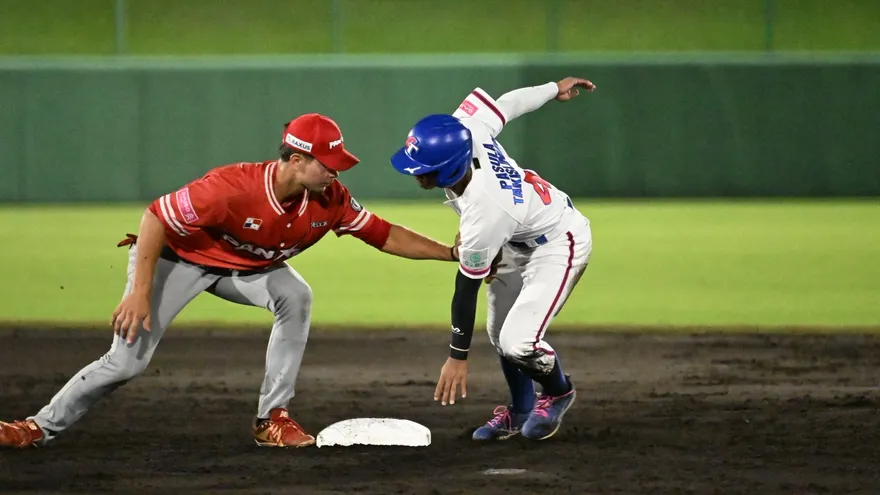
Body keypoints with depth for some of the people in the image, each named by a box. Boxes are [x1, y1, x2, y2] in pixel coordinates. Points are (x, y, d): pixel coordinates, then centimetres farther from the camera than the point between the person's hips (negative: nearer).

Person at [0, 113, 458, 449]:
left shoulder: (330, 200, -20)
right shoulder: (233, 187, -38)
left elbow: (384, 235, -10)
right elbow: (156, 217, -32)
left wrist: (450, 252, -16)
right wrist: (140, 292, -34)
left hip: (248, 266, 5)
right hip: (178, 257, -5)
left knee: (296, 297, -24)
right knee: (128, 359, -13)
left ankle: (272, 419, -14)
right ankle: (42, 427, 3)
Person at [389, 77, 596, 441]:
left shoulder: (483, 216, -40)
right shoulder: (465, 129, -25)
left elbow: (467, 289, -27)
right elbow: (511, 101, -6)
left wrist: (458, 357, -15)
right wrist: (554, 89, 16)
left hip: (559, 246, -9)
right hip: (517, 243, 9)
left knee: (517, 344, -18)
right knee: (499, 333, 15)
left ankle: (557, 394, 14)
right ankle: (521, 410, 37)